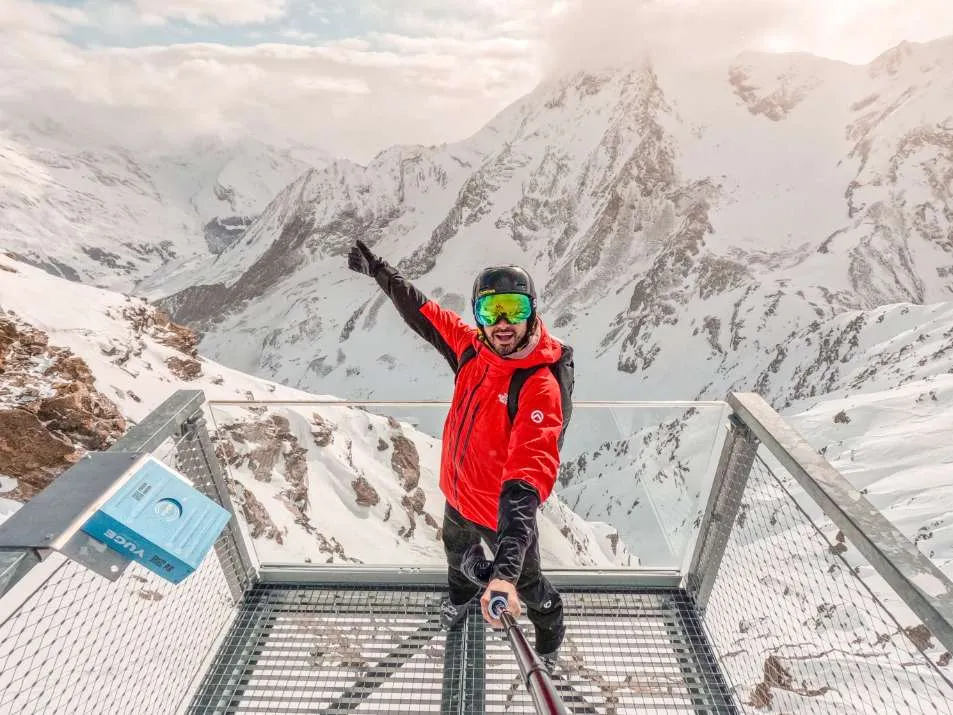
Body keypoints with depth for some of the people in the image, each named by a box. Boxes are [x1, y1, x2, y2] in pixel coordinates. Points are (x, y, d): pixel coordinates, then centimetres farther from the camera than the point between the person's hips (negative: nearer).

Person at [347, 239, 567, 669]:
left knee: (526, 581, 21)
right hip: (458, 493, 7)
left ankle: (550, 634, 57)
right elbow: (426, 315, 1)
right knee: (456, 550, 35)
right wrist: (380, 271, 5)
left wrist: (505, 569, -52)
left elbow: (528, 478, -44)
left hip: (503, 510, -6)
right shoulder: (472, 350, -16)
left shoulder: (540, 387, -35)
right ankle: (462, 594, 72)